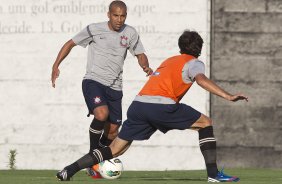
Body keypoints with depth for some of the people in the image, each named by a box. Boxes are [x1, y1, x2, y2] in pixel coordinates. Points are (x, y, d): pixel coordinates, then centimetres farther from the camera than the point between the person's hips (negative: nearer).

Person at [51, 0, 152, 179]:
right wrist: (56, 66, -3)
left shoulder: (130, 33, 4)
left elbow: (140, 54, 11)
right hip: (93, 81, -4)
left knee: (112, 132, 3)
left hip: (115, 87, 4)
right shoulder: (94, 29, -4)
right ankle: (93, 154, -10)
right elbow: (71, 43, 5)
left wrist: (146, 67, -13)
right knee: (101, 114, -30)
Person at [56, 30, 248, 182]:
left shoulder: (169, 60, 32)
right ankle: (213, 174, 2)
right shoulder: (194, 63, 10)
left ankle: (70, 170, 4)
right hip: (161, 105, -6)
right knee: (205, 123, 9)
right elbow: (201, 79, -11)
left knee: (115, 150, 13)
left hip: (138, 104, 6)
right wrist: (228, 96, -19)